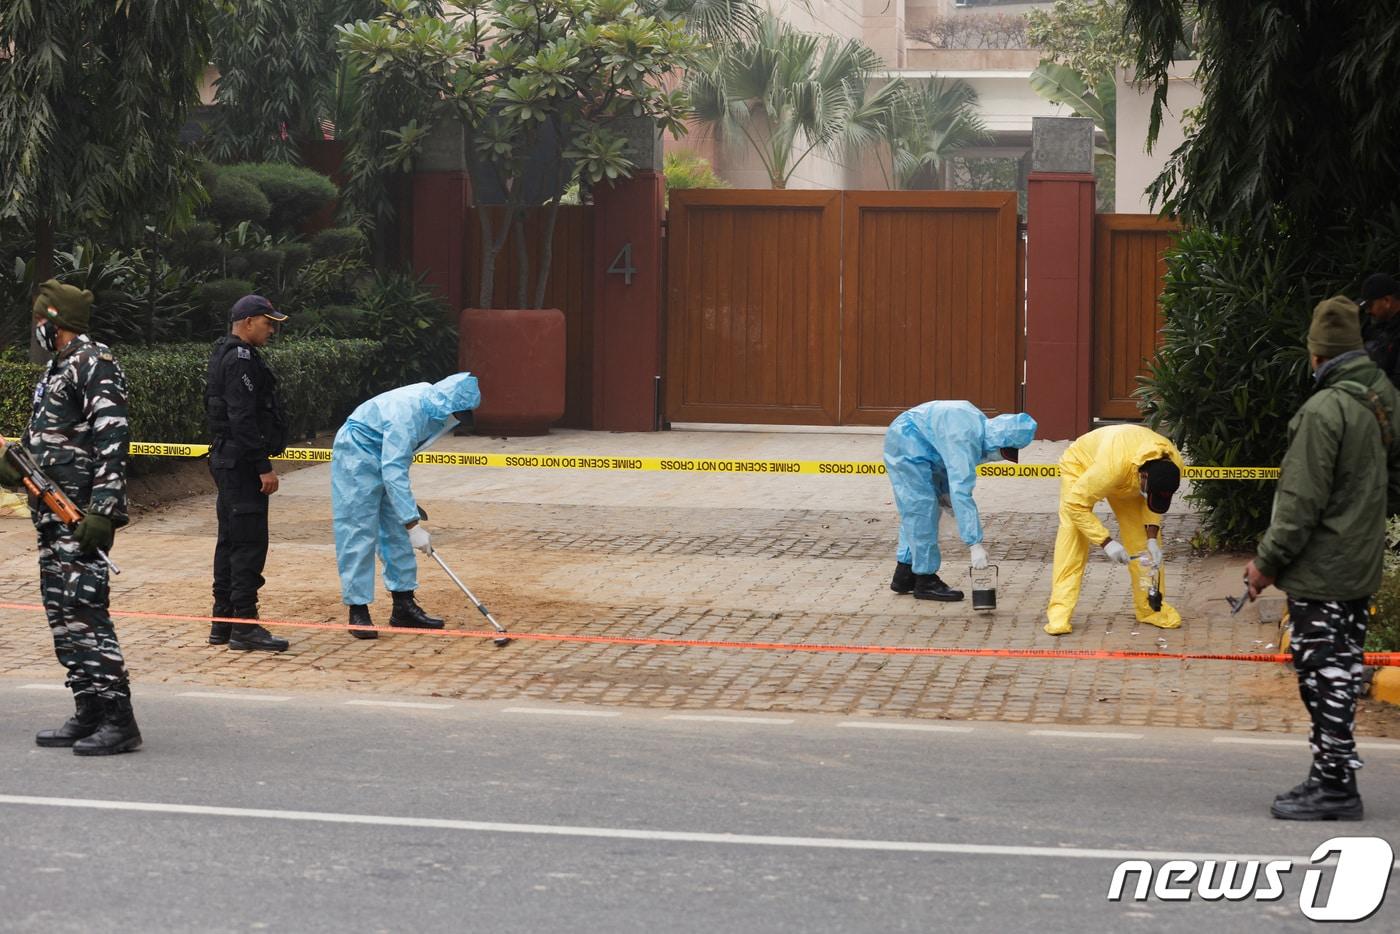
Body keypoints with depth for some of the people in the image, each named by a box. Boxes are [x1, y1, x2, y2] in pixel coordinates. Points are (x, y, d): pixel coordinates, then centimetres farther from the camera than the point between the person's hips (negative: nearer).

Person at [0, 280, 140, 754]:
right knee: (61, 614, 10)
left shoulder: (95, 365, -11)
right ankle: (88, 714, 15)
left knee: (84, 611, -12)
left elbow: (112, 442, -19)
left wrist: (103, 511, -25)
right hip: (52, 515, 10)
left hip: (79, 516, -10)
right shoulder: (57, 369, 19)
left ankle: (118, 719, -11)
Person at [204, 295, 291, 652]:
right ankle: (244, 625, -9)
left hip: (229, 462, 11)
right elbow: (243, 418, -22)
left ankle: (223, 623, 18)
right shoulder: (241, 359, -15)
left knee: (231, 541, 13)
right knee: (249, 542, -10)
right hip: (241, 463, -11)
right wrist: (263, 466, -21)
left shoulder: (227, 356, 19)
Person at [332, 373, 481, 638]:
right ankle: (358, 611, -4)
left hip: (384, 460, 9)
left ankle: (404, 605, 14)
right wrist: (413, 524, -39)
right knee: (359, 534, -9)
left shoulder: (429, 398, -7)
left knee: (397, 532, 9)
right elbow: (392, 472, -37)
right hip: (356, 460, -9)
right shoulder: (406, 411, -35)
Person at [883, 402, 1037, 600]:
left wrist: (944, 491, 1)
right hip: (908, 447, -10)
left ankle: (904, 576, 24)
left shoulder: (981, 425, -3)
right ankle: (925, 581, -4)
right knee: (922, 510, -10)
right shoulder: (965, 441, -33)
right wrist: (976, 544, -39)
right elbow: (961, 492, -38)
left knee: (914, 513, 15)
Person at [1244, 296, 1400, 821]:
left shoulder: (1325, 411, -19)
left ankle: (1335, 785, 0)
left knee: (1323, 676, -3)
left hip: (1320, 574, -9)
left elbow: (1302, 502, -19)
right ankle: (1331, 778, 22)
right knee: (1341, 673, 15)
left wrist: (1268, 561, -11)